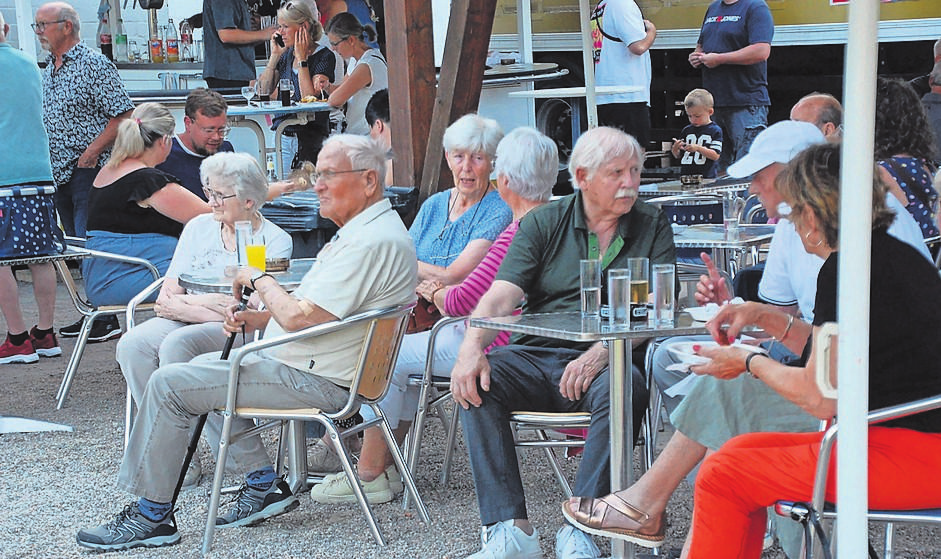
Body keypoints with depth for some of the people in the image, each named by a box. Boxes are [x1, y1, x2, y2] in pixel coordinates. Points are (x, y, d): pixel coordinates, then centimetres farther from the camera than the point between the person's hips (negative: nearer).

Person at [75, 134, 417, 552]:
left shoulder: (372, 241, -23)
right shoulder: (364, 229, 13)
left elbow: (299, 317, -27)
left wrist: (259, 280, -8)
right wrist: (258, 317, 5)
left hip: (317, 382, -11)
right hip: (312, 368, 11)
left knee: (168, 384, -10)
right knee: (203, 366, 26)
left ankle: (152, 516, 0)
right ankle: (263, 484, 18)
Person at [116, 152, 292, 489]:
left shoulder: (275, 242, -4)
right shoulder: (199, 227, 13)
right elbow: (167, 297, 9)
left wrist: (185, 305, -7)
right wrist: (211, 303, -12)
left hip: (241, 335, -5)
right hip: (188, 323, 6)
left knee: (177, 345, -33)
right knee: (132, 345, -23)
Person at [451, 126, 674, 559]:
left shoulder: (653, 227, 9)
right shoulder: (544, 223, 11)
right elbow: (500, 296, 0)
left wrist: (602, 352, -22)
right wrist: (472, 348, -21)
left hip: (608, 362, -2)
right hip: (537, 356, 2)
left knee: (624, 389, -35)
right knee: (474, 382, -25)